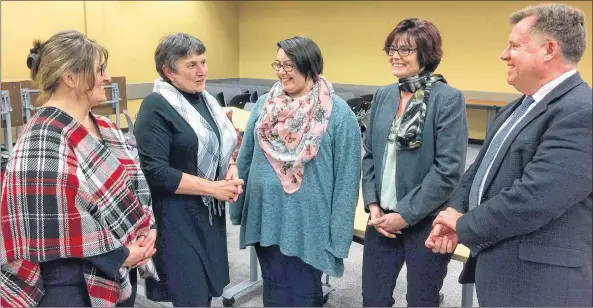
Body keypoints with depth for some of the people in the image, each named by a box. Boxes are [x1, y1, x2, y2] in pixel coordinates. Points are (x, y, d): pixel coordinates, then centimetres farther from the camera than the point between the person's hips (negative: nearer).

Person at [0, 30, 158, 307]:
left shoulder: (105, 128, 7)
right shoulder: (43, 138, -18)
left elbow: (131, 182, 13)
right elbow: (50, 225, -23)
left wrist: (146, 229, -3)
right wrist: (119, 253, -18)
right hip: (72, 282, -8)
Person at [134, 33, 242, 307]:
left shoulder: (205, 99, 10)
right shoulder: (156, 107, -14)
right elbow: (154, 171, -21)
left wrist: (231, 169, -2)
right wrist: (211, 187, -19)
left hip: (210, 212, 7)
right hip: (177, 217, -7)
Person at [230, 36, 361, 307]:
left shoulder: (339, 113, -10)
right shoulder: (264, 104, 3)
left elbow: (346, 178, -10)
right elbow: (245, 159, 9)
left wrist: (339, 235, -10)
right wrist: (237, 209, 11)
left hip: (308, 223, -4)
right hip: (265, 216, 4)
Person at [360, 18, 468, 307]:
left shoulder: (449, 98, -11)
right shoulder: (383, 95, 6)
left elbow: (449, 169, -15)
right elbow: (369, 154, 9)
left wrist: (406, 213, -14)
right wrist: (372, 204, -2)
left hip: (426, 221, -4)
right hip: (382, 217, 5)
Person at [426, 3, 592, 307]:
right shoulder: (519, 107, 12)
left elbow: (533, 198, -29)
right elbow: (480, 170, 13)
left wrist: (464, 225, -14)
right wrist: (453, 213, -5)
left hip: (538, 282, -8)